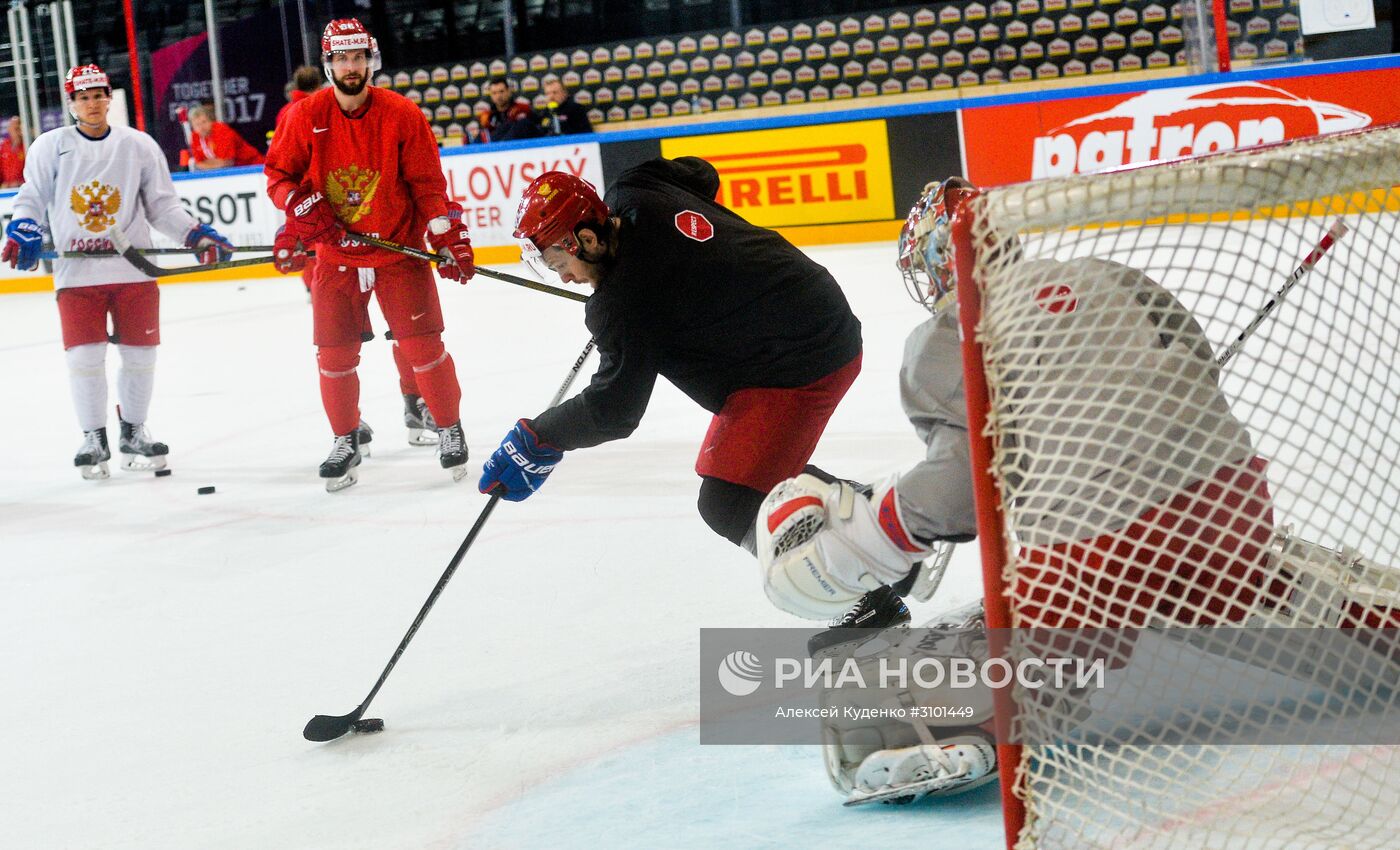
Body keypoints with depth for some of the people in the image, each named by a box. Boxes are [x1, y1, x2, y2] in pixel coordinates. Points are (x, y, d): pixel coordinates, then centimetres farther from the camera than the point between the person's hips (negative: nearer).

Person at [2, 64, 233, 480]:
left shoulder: (139, 146, 6)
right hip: (77, 272, -1)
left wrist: (197, 235, -5)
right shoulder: (51, 146, 3)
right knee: (84, 356, -4)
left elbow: (163, 206, 8)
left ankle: (133, 432, 23)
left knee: (140, 353, 5)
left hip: (134, 269, 1)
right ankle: (93, 439, 10)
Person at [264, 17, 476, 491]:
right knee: (335, 356, 3)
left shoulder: (402, 115, -8)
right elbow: (278, 175, 2)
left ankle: (450, 429, 15)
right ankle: (345, 442, 20)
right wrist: (304, 207, -16)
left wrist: (450, 242, -12)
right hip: (336, 256, 2)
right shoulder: (306, 116, -4)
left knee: (422, 345, -4)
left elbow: (428, 184, -5)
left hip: (399, 249, -2)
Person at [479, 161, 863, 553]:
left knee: (725, 506, -13)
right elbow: (700, 174, 23)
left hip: (798, 365, -11)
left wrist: (537, 439, -2)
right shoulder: (635, 191, 0)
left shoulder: (625, 304, -22)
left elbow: (614, 410, -15)